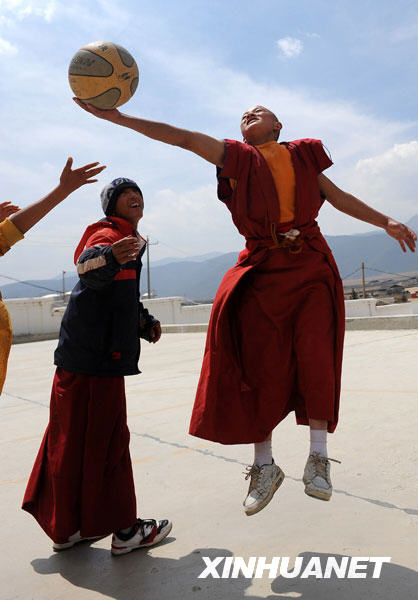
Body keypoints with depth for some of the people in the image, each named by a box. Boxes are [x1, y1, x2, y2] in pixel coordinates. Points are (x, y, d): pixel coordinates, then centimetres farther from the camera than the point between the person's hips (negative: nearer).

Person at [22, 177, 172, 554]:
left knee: (74, 439, 15)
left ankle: (66, 528, 28)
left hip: (104, 353, 10)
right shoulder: (107, 233, -9)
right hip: (95, 356, -10)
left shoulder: (127, 240, 22)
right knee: (105, 440, -1)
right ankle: (123, 530, 12)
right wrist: (109, 257, -53)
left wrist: (145, 322, 16)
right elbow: (87, 267, -33)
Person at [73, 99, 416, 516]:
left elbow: (340, 197, 22)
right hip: (263, 270, -1)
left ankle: (318, 455, 5)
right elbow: (181, 137, 2)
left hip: (311, 266, 1)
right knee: (261, 364, -3)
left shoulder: (303, 154, 16)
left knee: (315, 354, -10)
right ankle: (264, 464, 10)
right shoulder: (236, 157, 10)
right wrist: (118, 117, -3)